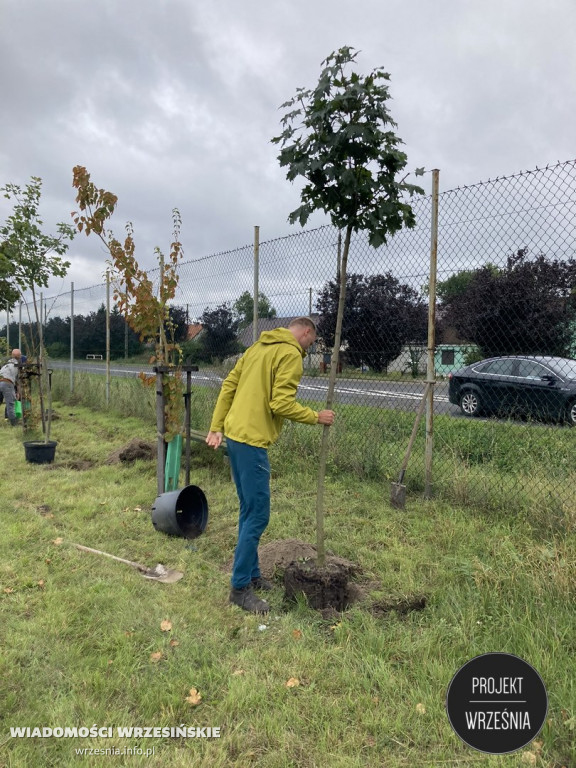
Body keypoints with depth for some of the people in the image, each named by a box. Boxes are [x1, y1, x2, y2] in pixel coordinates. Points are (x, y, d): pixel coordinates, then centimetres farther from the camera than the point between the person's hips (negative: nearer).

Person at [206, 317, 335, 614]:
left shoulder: (258, 346, 17)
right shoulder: (291, 354, -9)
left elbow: (228, 386, 15)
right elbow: (282, 404, -18)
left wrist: (216, 427, 16)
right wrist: (316, 417, -4)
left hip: (233, 434, 10)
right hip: (252, 441, -10)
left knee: (249, 510, 18)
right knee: (258, 515, -1)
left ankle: (251, 574, 29)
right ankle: (240, 587, 8)